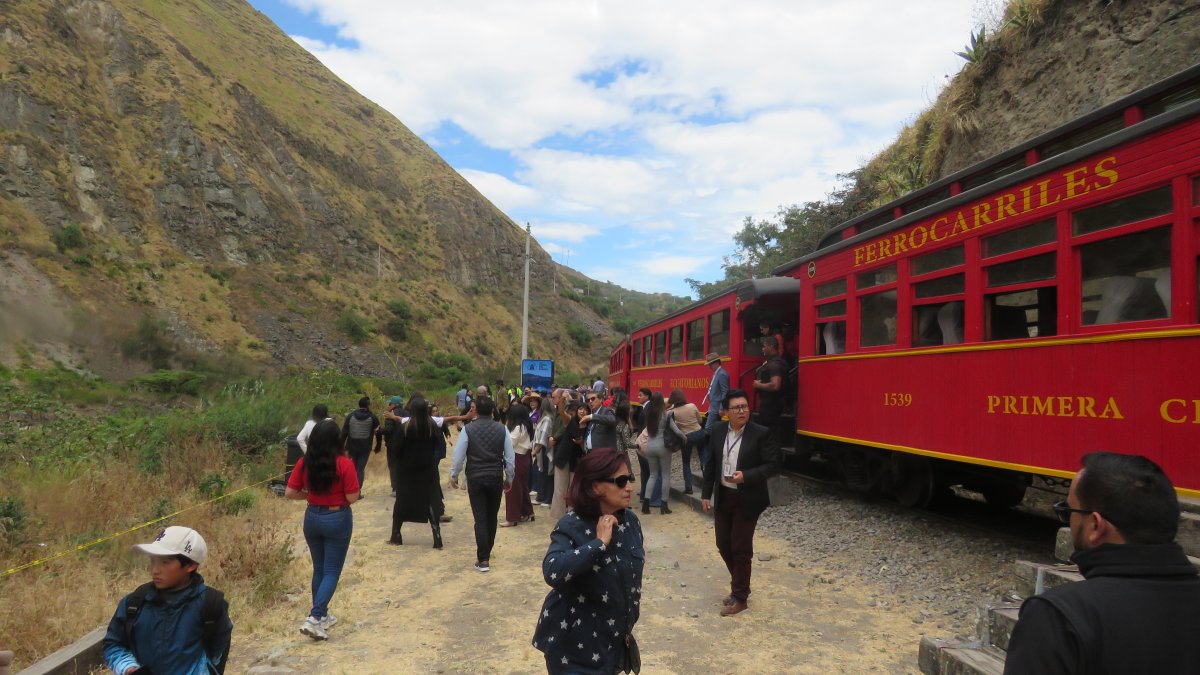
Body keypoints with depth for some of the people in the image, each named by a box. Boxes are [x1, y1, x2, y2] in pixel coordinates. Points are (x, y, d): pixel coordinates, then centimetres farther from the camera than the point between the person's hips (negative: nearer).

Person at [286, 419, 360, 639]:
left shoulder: (304, 463, -6)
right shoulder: (344, 464, -18)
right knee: (332, 572, 4)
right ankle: (314, 619, -7)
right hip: (337, 519, -4)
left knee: (318, 569, 20)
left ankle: (322, 615, 30)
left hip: (312, 517, 5)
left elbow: (290, 493, -3)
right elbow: (352, 498, -14)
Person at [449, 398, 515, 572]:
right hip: (496, 478, 2)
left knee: (480, 519, 1)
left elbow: (459, 456, -6)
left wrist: (454, 475, 10)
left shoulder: (467, 429, -7)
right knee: (491, 517, 16)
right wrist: (509, 478, 12)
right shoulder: (502, 429, -2)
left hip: (475, 479, -2)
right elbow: (510, 457, 0)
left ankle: (483, 560, -2)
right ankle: (486, 553, 29)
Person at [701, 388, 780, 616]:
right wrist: (706, 494, 6)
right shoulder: (718, 431, 1)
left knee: (741, 549, 4)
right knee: (723, 545, 14)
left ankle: (740, 597, 20)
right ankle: (739, 585, 36)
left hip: (747, 500, -5)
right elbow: (711, 463, 7)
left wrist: (746, 476, -25)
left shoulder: (761, 433, -13)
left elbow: (772, 465, -13)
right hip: (723, 497, 5)